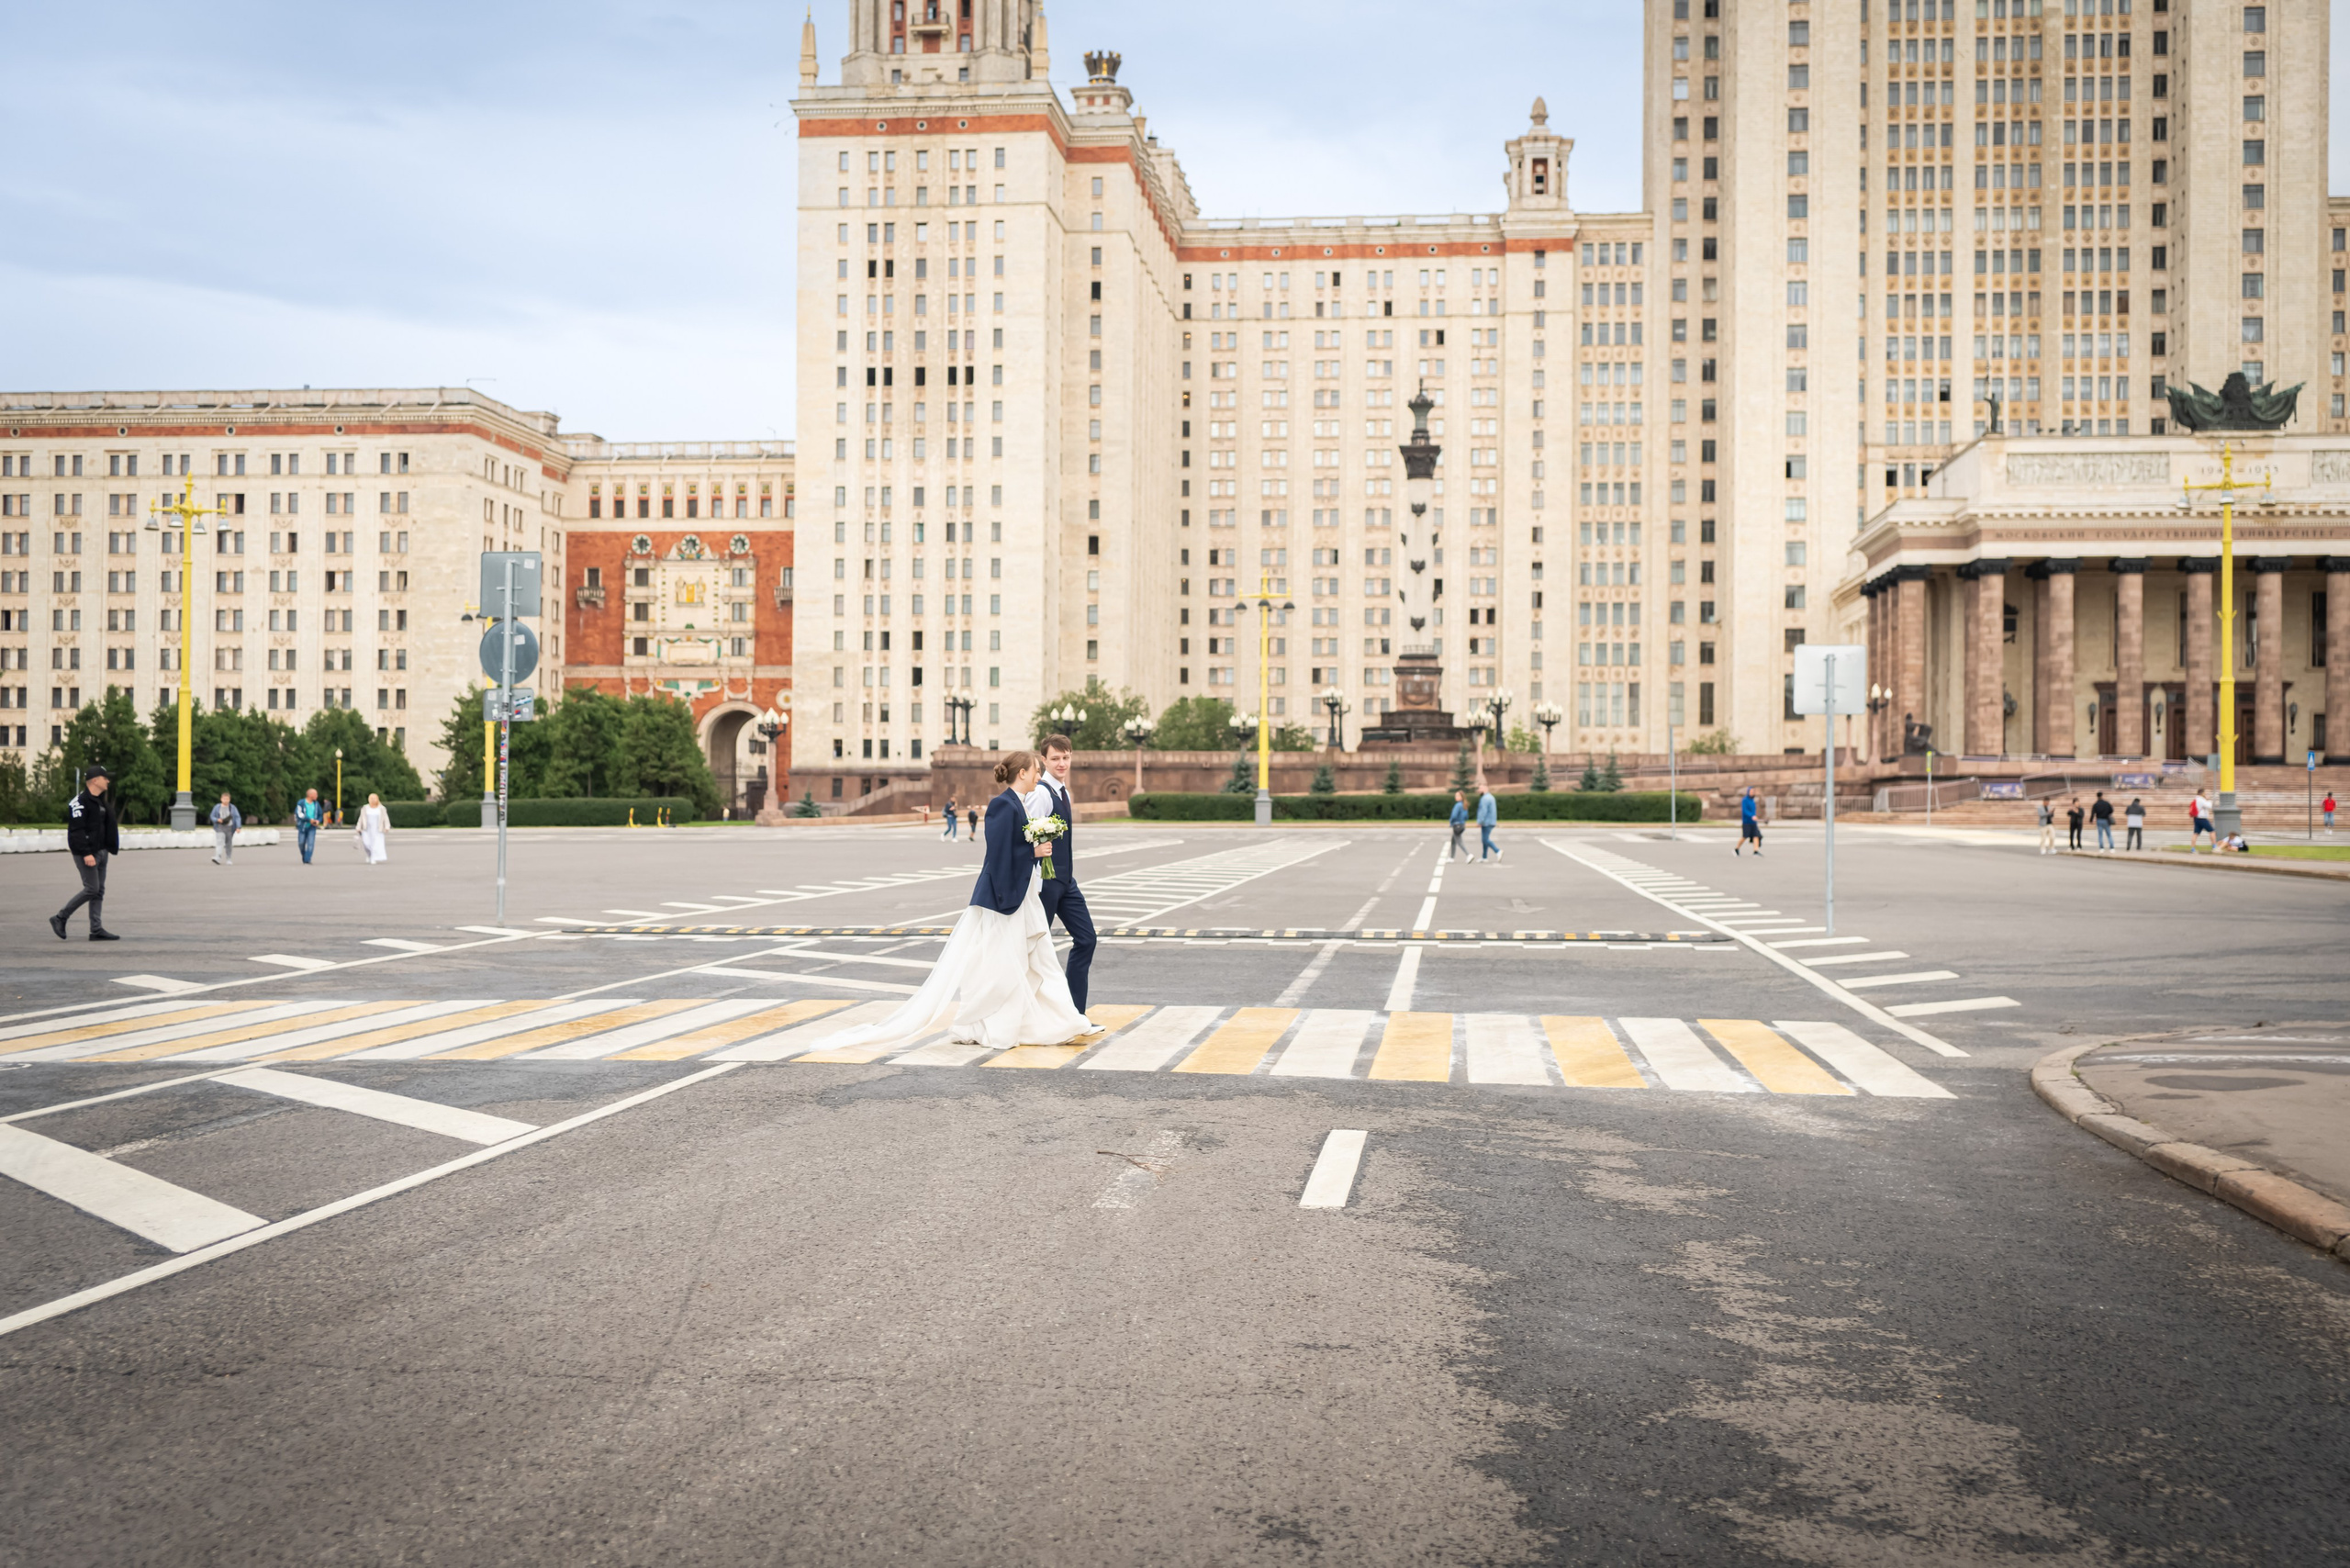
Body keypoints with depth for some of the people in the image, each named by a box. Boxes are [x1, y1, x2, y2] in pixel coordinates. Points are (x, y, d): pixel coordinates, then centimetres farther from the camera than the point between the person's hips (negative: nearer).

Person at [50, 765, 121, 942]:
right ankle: (60, 918, 4)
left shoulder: (100, 801, 16)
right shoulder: (81, 801, -14)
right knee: (92, 889, -10)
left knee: (99, 891, 7)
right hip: (85, 852, -9)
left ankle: (97, 930, 8)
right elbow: (77, 830, -20)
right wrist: (86, 854, -25)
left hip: (100, 852, 9)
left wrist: (111, 847, 14)